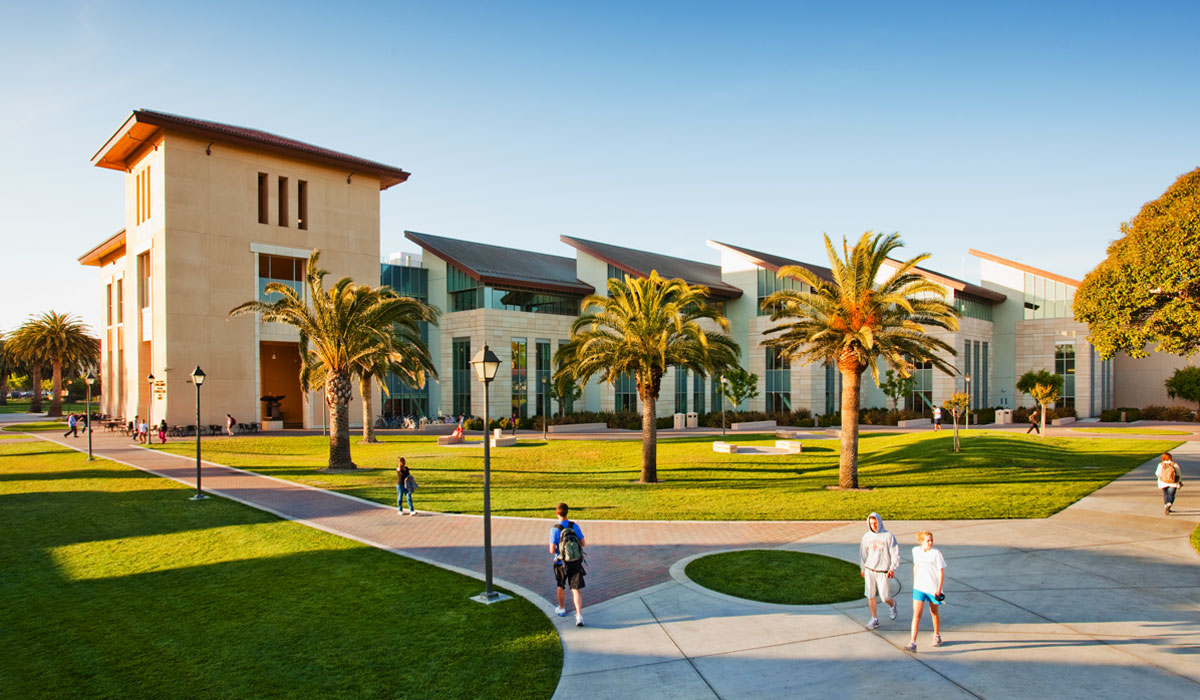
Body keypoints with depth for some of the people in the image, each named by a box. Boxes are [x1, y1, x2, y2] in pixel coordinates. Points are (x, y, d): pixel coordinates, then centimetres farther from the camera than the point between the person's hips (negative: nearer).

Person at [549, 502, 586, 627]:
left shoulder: (555, 529, -16)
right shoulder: (575, 526, -6)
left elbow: (552, 550, -17)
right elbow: (583, 543, 1)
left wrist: (554, 550, 6)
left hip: (561, 563, -2)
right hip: (576, 563, 2)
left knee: (561, 587, 23)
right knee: (576, 589, 1)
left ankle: (561, 609, 42)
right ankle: (579, 615, -12)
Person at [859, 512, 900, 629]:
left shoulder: (888, 536, -7)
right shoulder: (866, 536, 3)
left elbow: (895, 554, -5)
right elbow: (863, 553, 14)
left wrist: (892, 569, -13)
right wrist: (862, 568, 16)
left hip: (883, 572, -3)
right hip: (869, 570, 3)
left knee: (884, 597, -1)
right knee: (870, 596, 4)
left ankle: (892, 605, 34)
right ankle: (874, 619, 17)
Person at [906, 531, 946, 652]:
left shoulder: (936, 553, -11)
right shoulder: (916, 551, 0)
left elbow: (941, 572, -7)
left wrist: (939, 589, -10)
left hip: (933, 588, -2)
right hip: (919, 588, 2)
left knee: (934, 613, 18)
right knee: (916, 614, -7)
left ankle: (937, 636, 43)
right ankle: (913, 643, -10)